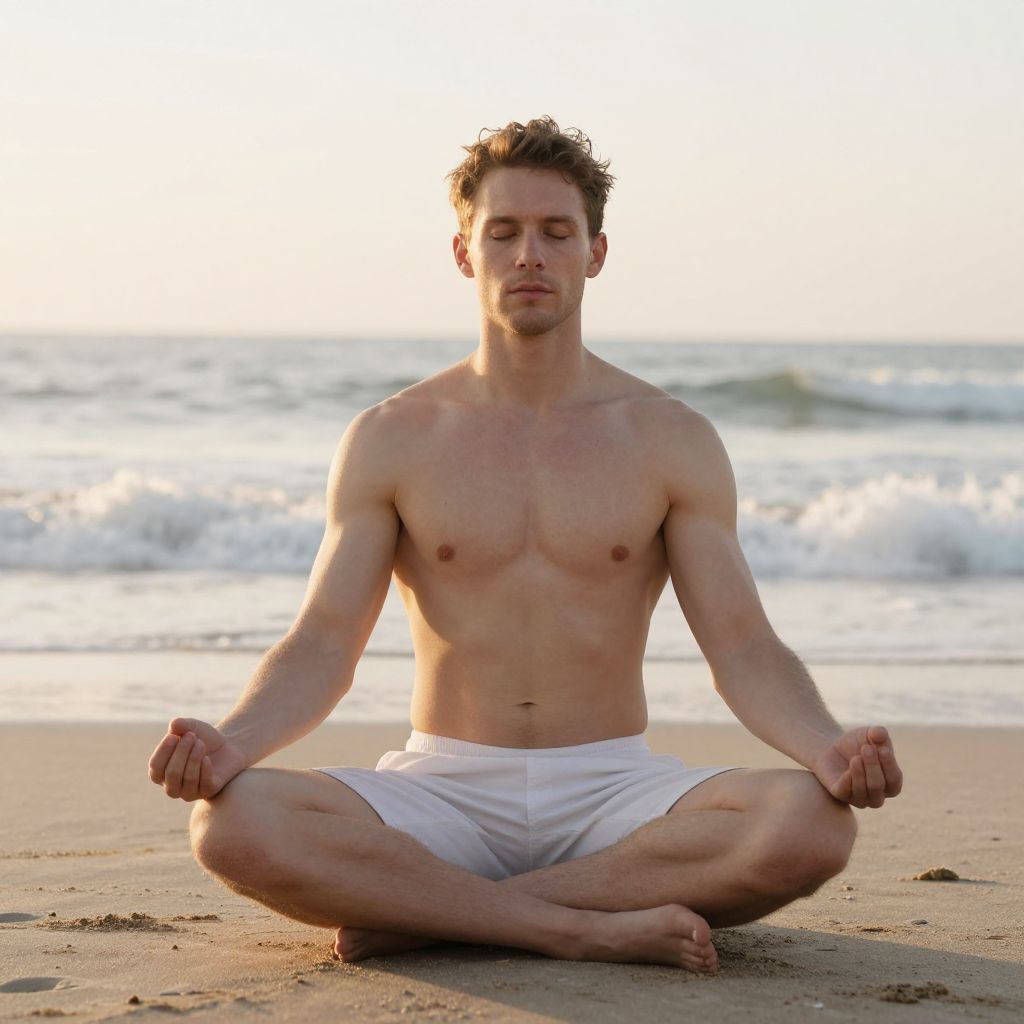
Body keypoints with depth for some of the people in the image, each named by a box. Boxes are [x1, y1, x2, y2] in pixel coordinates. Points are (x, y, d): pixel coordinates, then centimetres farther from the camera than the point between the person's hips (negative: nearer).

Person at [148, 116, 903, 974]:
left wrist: (827, 747, -23)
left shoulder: (672, 441, 5)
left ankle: (424, 917, -23)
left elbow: (744, 649, -1)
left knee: (810, 824, -32)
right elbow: (323, 647, -1)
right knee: (234, 823, -30)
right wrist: (230, 741, -22)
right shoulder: (391, 440, 5)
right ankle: (594, 928, -27)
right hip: (445, 790, -1)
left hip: (613, 790, 1)